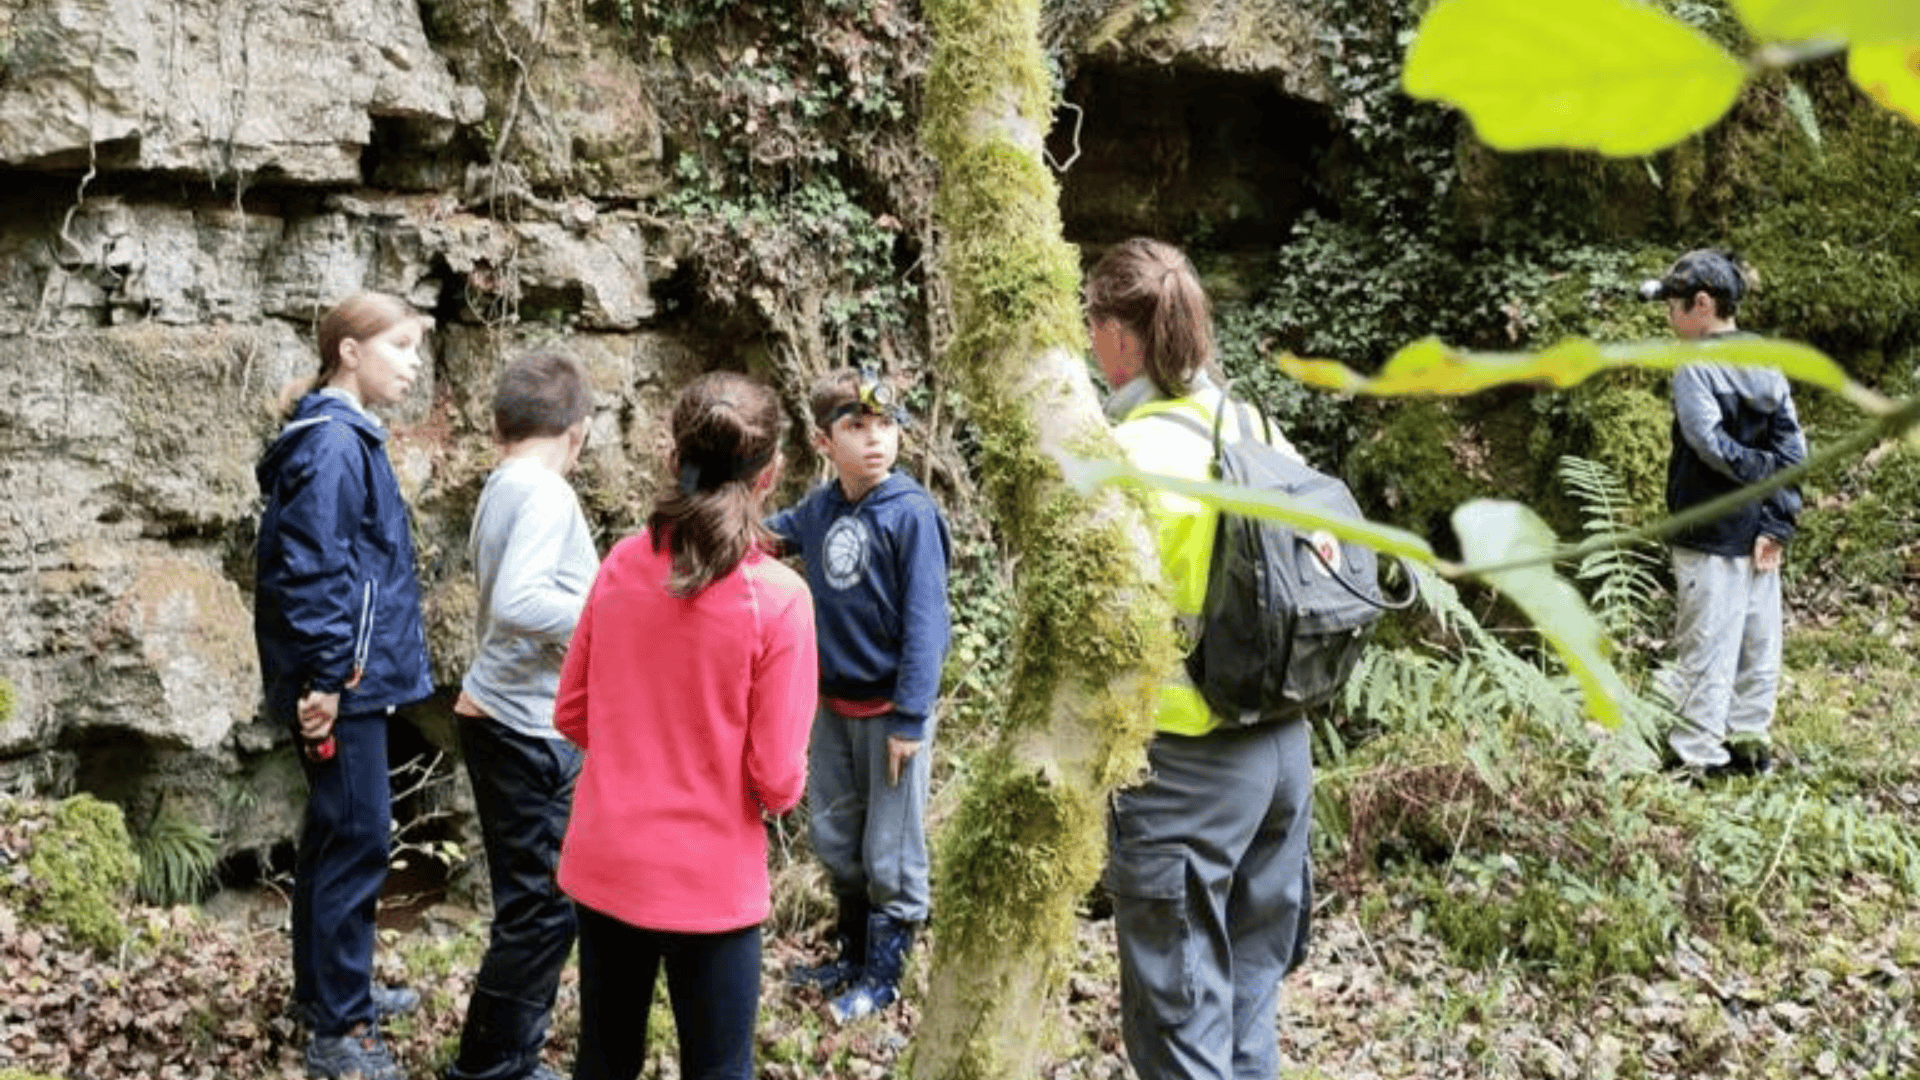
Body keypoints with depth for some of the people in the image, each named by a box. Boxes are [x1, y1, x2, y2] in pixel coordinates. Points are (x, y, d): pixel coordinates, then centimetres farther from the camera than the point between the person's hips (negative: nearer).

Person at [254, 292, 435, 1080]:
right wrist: (324, 679, -24)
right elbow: (313, 570, -23)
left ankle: (331, 986, 32)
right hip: (343, 681, -10)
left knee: (337, 833, 19)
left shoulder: (348, 437, 14)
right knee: (357, 838, -5)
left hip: (357, 674, 10)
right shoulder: (333, 444, -17)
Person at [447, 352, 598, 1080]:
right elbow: (517, 602, -29)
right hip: (531, 729, -10)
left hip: (505, 719, 10)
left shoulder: (500, 489, 12)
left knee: (530, 901, 17)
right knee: (544, 906, -1)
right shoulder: (545, 493, -17)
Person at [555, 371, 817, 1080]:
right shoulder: (777, 597, -18)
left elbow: (572, 715, 5)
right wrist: (788, 786, 7)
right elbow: (777, 781, -15)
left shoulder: (622, 565, -5)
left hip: (605, 865, 4)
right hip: (710, 884, -4)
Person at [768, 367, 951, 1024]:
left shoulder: (911, 513, -17)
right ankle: (853, 952, 37)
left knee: (890, 852, 7)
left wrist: (910, 719, -19)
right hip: (832, 704, 6)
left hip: (889, 710, -6)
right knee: (833, 838, 18)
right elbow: (772, 533, 23)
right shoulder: (818, 508, -1)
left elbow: (924, 622, -18)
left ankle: (882, 974, 23)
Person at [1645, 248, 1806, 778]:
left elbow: (1711, 444, -26)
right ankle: (1750, 739, 23)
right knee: (1758, 643, 13)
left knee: (1704, 649, -1)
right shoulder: (1768, 366, 6)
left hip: (1709, 538, -7)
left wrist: (1764, 472, -11)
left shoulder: (1696, 370, -14)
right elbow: (1793, 449, 0)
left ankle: (1697, 755, 6)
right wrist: (1777, 523, -4)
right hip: (1757, 534, 7)